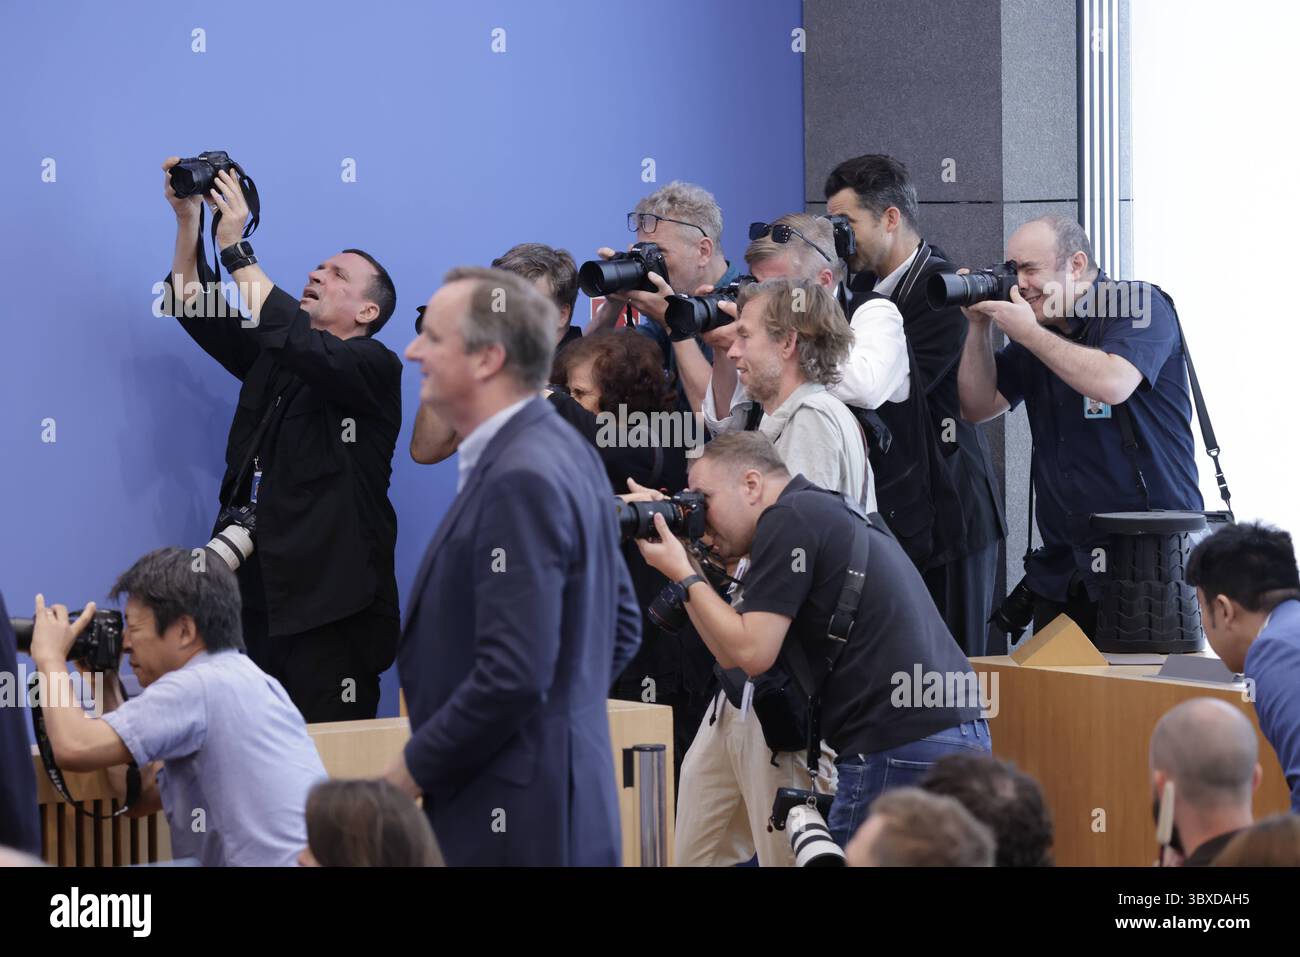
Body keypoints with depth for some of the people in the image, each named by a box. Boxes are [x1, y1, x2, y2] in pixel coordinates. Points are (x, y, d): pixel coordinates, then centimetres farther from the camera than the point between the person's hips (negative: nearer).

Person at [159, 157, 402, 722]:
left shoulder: (374, 368, -3)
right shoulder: (273, 356, 18)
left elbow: (301, 342, -20)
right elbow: (194, 309, 14)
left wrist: (234, 247, -19)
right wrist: (188, 221, 1)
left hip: (328, 603, -6)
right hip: (257, 590, 7)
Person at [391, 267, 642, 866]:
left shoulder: (520, 480, -20)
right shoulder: (564, 452, 11)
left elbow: (514, 675, -24)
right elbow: (621, 625, 19)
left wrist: (408, 774, -14)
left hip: (515, 824, -10)